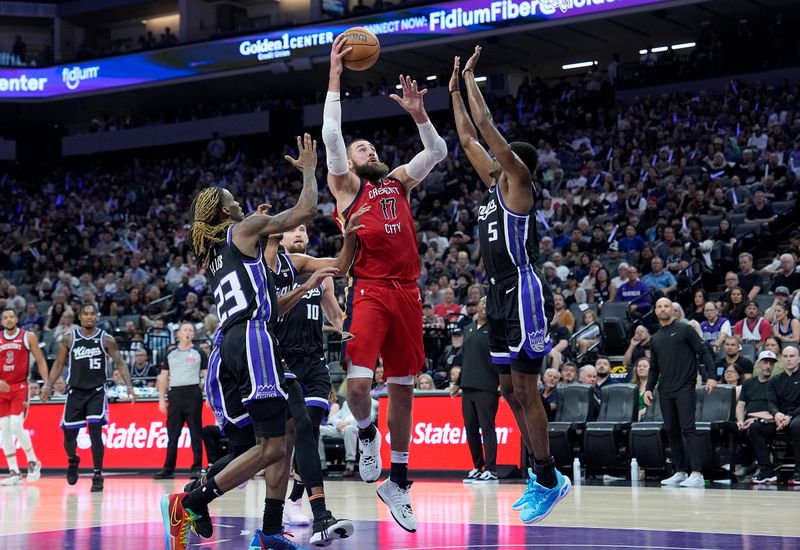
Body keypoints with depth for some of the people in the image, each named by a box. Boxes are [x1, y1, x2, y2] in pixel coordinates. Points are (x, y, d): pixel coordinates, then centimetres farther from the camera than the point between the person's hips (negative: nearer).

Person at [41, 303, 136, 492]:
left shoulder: (106, 339, -3)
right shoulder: (69, 339, 1)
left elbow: (120, 363, -3)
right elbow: (59, 364, 10)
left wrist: (129, 387, -14)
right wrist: (48, 386, 2)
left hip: (97, 392, -2)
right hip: (75, 392, 2)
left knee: (95, 432, -15)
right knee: (69, 433, 4)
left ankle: (97, 475, -7)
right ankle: (72, 461, 37)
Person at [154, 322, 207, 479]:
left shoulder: (199, 353, 6)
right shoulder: (171, 354, 13)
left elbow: (207, 375, 4)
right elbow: (163, 377, 14)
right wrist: (162, 399, 7)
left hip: (193, 394, -3)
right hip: (175, 394, 3)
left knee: (195, 433, -2)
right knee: (172, 434, 4)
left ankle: (196, 468, 1)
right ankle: (168, 469, 9)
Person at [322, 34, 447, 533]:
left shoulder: (399, 181, 20)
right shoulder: (345, 184, 7)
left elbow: (438, 151, 19)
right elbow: (331, 134, -6)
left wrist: (418, 114, 6)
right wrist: (335, 76, -8)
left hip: (406, 292, 5)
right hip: (368, 290, -4)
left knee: (404, 388, 8)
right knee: (359, 383, -19)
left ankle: (398, 482, 19)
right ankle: (366, 434, 15)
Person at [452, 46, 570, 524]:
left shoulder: (520, 183, -7)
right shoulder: (496, 185, 15)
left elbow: (486, 126, -13)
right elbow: (468, 138, 21)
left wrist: (471, 77, -6)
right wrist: (455, 91, 21)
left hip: (525, 296, -9)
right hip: (501, 297, 9)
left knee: (525, 390, -7)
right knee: (509, 389, 11)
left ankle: (549, 481, -1)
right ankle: (541, 472, 19)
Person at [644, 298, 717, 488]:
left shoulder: (685, 329, 1)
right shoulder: (655, 338, 17)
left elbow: (703, 352, -3)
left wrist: (710, 376, -14)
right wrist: (649, 388, 9)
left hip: (685, 388, -6)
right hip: (665, 391, 6)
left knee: (688, 429, -13)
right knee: (672, 431, 7)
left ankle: (697, 474, -16)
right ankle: (680, 472, 14)